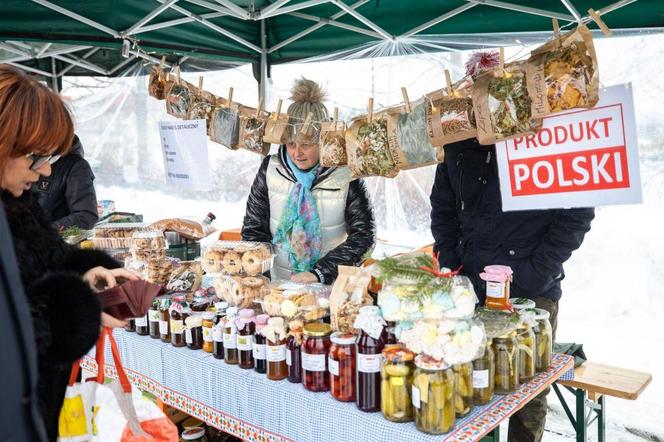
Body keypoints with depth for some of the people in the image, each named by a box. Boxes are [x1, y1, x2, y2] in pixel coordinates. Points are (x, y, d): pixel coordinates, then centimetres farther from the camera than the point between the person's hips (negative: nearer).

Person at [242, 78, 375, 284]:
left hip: (330, 287, -1)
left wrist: (319, 273, -15)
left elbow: (362, 235, -6)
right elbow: (253, 229, 7)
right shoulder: (271, 169, 1)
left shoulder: (345, 174, -7)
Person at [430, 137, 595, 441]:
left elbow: (578, 211, -8)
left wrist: (537, 274, -13)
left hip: (533, 294, -3)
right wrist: (449, 265, 6)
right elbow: (442, 208, 16)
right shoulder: (457, 147, 5)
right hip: (470, 289, 4)